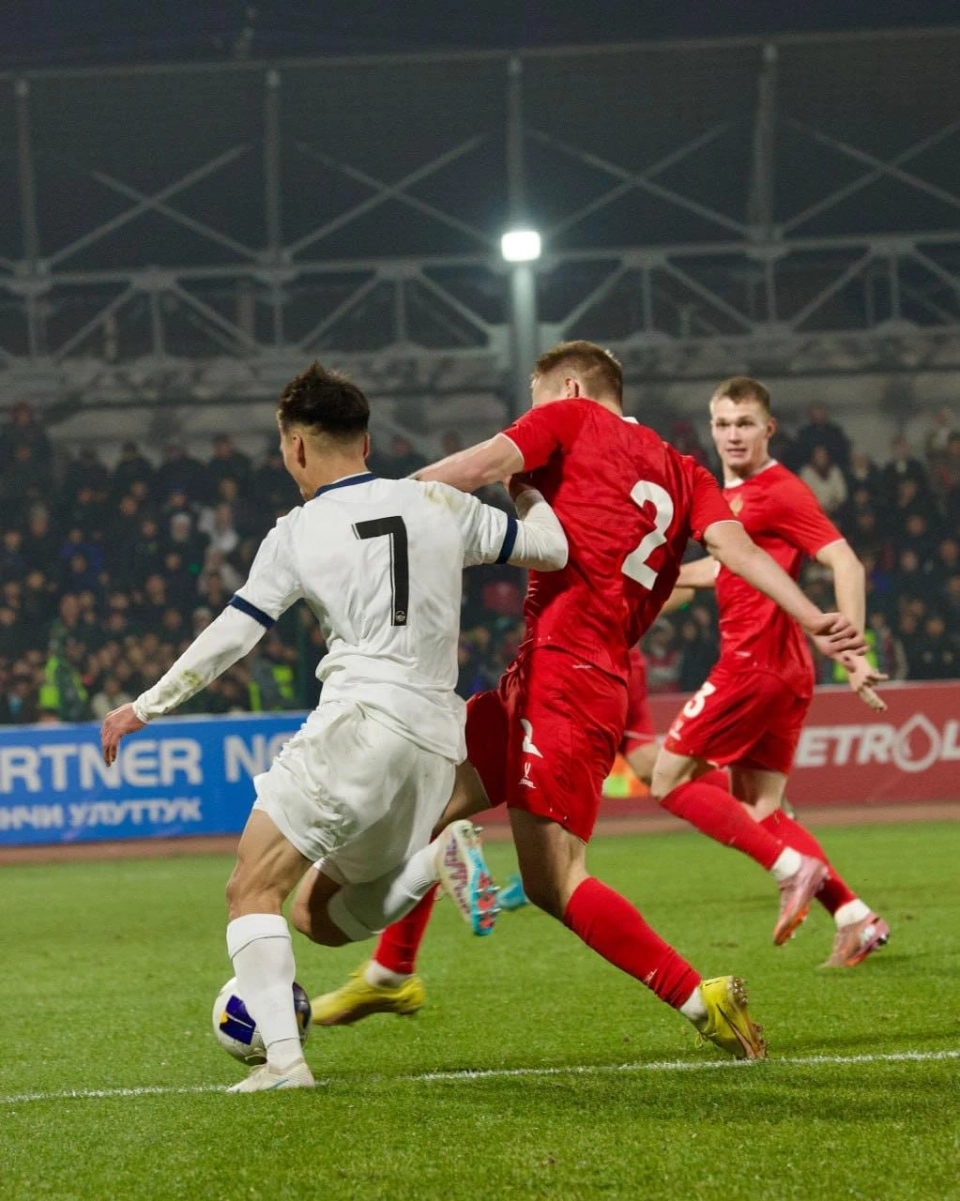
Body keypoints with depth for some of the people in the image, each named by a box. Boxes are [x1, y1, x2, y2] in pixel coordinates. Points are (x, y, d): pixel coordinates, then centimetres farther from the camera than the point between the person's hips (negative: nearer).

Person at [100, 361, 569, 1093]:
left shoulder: (297, 534, 3)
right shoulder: (438, 503, 12)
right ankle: (439, 858, -8)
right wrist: (528, 490, 38)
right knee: (324, 914, 18)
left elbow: (229, 639, 6)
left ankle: (283, 1057, -23)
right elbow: (550, 548, 16)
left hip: (359, 723, -6)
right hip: (437, 740, 6)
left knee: (254, 889, -3)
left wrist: (143, 709, 17)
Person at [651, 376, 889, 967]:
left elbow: (846, 563, -18)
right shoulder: (734, 494, 16)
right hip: (785, 672, 9)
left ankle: (792, 867, -12)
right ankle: (856, 917, 2)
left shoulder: (781, 492, -11)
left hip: (756, 663, -9)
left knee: (672, 779, -4)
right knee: (758, 810, 8)